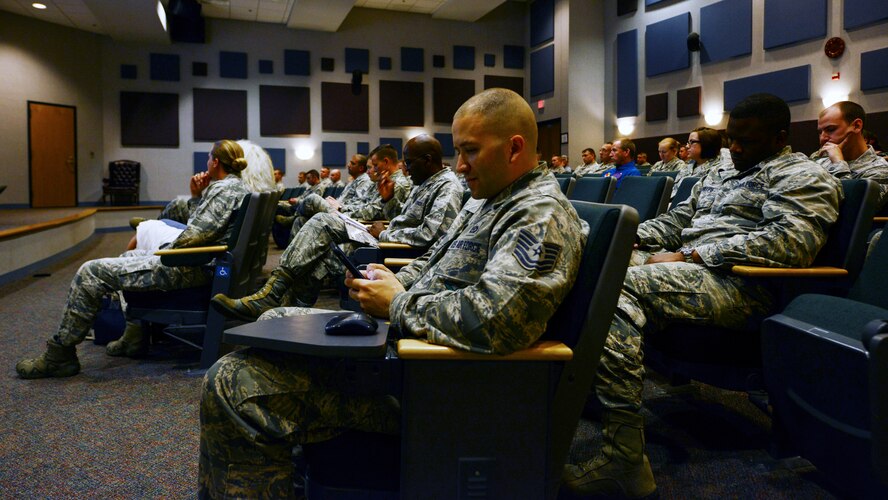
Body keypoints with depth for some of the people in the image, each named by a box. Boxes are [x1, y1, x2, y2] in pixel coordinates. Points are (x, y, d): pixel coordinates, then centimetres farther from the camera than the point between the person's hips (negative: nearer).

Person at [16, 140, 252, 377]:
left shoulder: (224, 188, -15)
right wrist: (199, 195, 15)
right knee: (130, 257, 36)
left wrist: (169, 251, -7)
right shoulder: (237, 186, 18)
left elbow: (194, 236, -23)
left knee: (91, 272, -9)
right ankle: (135, 337, 34)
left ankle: (59, 355, 1)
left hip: (188, 269, -11)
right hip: (197, 263, 11)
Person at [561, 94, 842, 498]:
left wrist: (689, 256, -19)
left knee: (618, 287, -33)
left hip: (736, 284, -9)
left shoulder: (803, 177, 1)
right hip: (686, 266, 9)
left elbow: (789, 242, -16)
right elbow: (679, 218, 31)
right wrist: (630, 236, 9)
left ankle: (624, 463, -34)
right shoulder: (721, 173, 29)